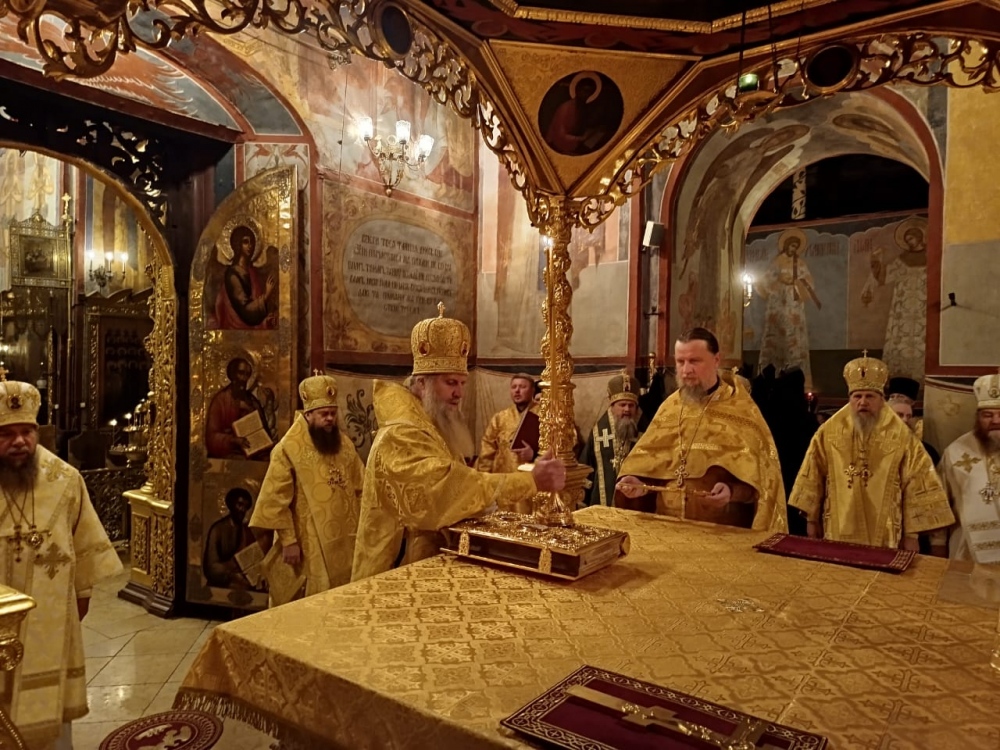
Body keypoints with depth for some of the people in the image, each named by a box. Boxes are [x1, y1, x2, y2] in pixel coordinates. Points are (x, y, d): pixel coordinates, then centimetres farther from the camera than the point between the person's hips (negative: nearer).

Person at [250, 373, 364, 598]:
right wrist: (288, 541, -14)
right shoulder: (288, 449, -10)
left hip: (346, 542, 5)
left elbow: (362, 488, 11)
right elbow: (276, 500, -11)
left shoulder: (344, 445, 6)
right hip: (310, 547, -5)